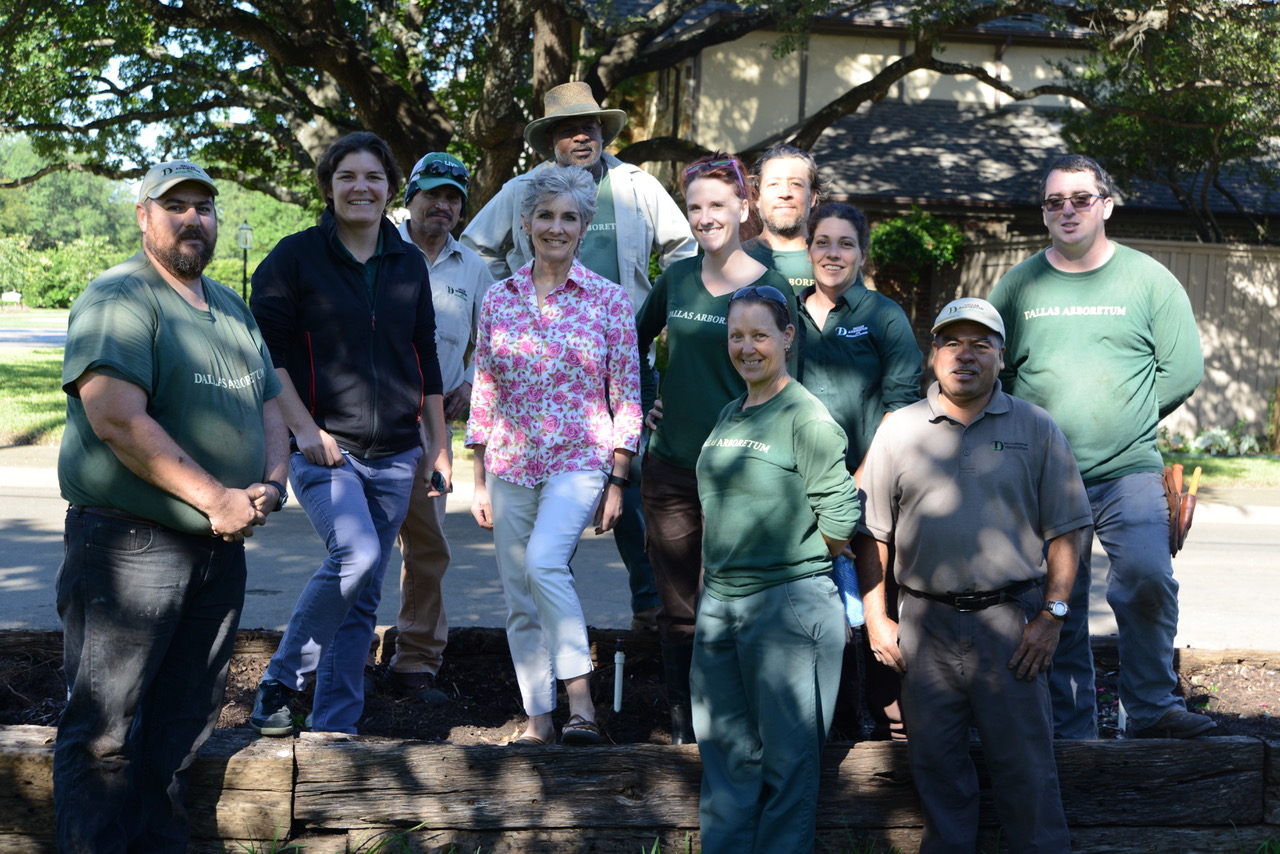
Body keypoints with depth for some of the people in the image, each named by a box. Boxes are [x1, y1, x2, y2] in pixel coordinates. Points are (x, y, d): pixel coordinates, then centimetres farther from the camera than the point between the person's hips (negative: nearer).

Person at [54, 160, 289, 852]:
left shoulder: (232, 309, 18)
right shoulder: (118, 298, -9)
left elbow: (269, 405, 21)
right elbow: (118, 419, -20)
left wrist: (270, 484, 0)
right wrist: (215, 500, -17)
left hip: (220, 548, 8)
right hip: (129, 544, -8)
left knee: (185, 720, 13)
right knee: (104, 731, -4)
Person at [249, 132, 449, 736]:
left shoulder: (408, 264, 12)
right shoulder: (296, 256, -1)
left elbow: (425, 359, 17)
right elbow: (266, 350, -5)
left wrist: (438, 446, 15)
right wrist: (304, 429, -13)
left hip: (395, 455, 5)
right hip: (324, 449, -5)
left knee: (364, 596, 5)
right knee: (356, 554, -26)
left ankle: (334, 725, 13)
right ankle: (280, 682, -7)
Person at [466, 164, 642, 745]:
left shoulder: (608, 299, -1)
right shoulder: (498, 300, 7)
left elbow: (627, 395, -1)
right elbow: (483, 394, 10)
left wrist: (618, 481, -6)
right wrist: (479, 480, 8)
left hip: (580, 459, -4)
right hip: (511, 464, 4)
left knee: (544, 562, -27)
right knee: (519, 600, 5)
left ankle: (581, 703, -20)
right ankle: (538, 719, 17)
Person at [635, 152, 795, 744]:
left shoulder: (770, 289, -4)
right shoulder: (677, 279, 7)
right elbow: (635, 342, 24)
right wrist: (640, 402, 14)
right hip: (668, 467, 4)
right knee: (676, 606, 9)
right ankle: (681, 720, 20)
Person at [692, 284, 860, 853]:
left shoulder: (806, 417, -10)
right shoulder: (729, 416, 13)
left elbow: (841, 520, -14)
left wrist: (792, 557, 1)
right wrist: (714, 573, 14)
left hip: (789, 603, -7)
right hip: (719, 601, 8)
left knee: (787, 755, 2)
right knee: (723, 748, 13)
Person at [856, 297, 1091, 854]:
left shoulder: (1035, 429, 4)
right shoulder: (898, 431, 7)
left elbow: (1063, 532, 3)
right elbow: (872, 535, 9)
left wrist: (1052, 615, -5)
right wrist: (875, 618, 4)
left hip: (1010, 620, -1)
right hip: (926, 623, 2)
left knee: (1024, 762, 2)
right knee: (935, 761, 8)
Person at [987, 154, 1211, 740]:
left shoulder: (1148, 279, 4)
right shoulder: (1018, 285, 8)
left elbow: (1183, 369, 6)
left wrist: (1124, 419, 5)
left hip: (1129, 472, -1)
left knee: (1147, 581, -18)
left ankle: (1153, 706, -1)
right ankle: (1070, 728, 15)